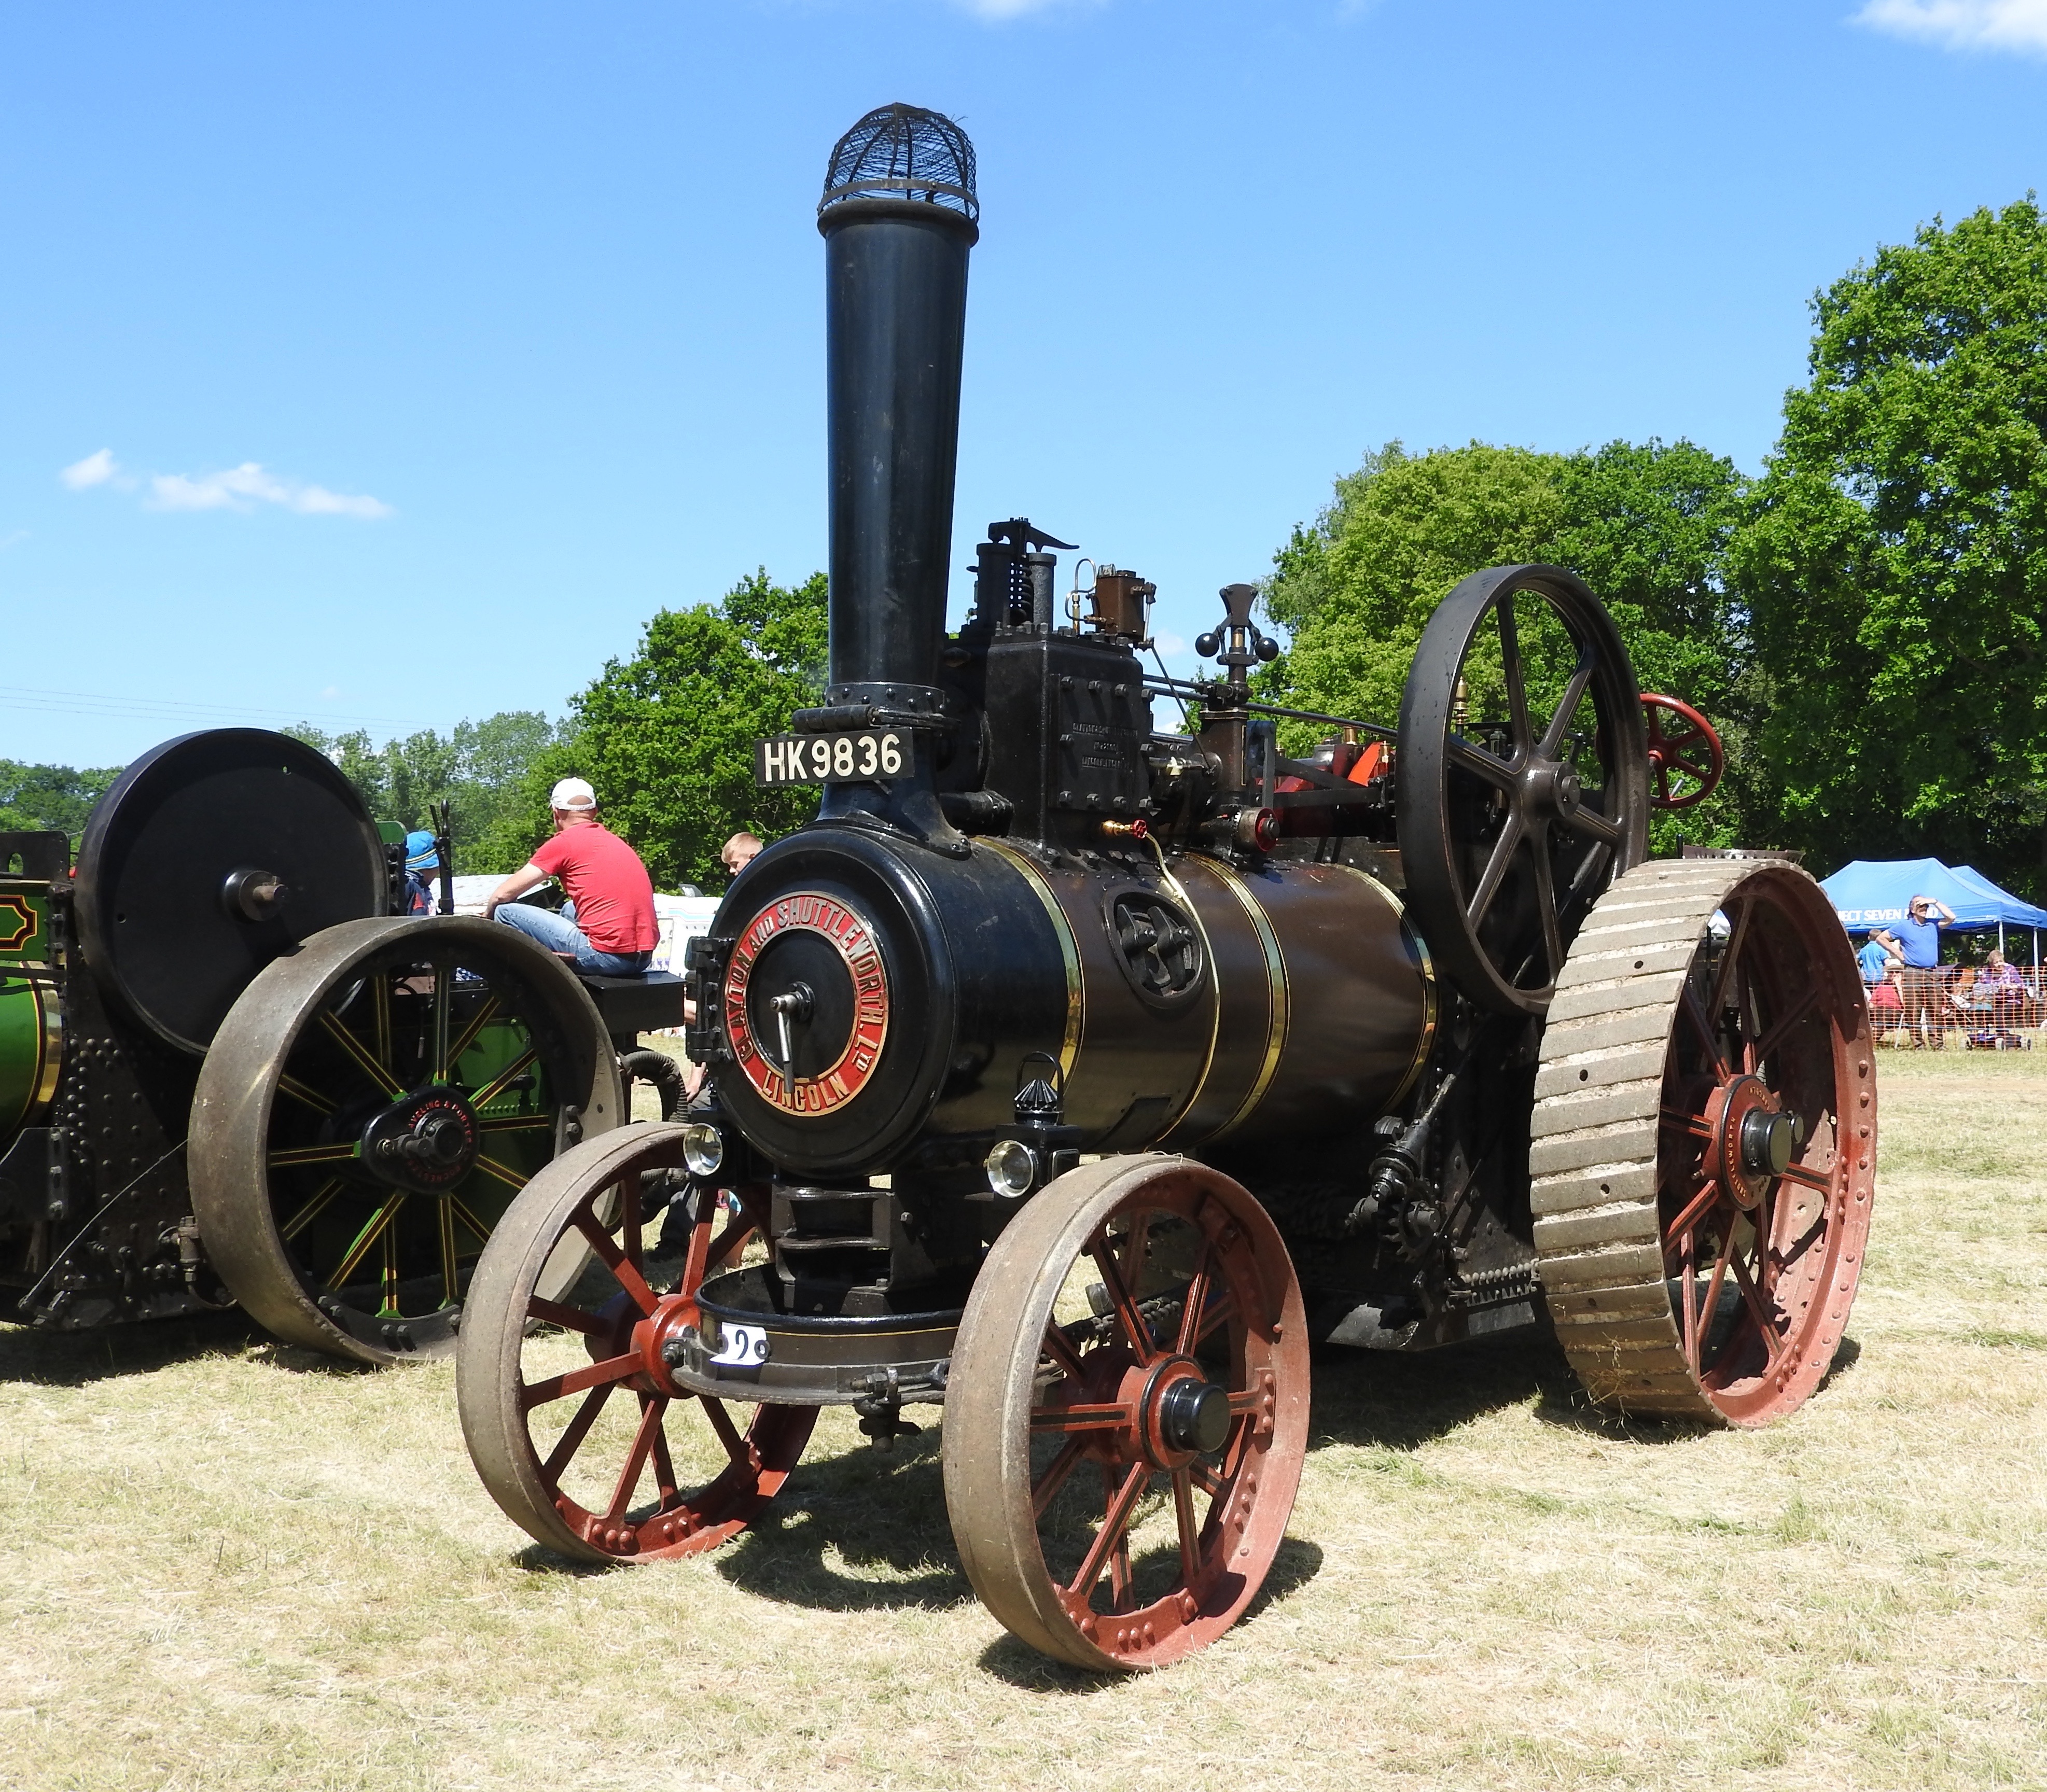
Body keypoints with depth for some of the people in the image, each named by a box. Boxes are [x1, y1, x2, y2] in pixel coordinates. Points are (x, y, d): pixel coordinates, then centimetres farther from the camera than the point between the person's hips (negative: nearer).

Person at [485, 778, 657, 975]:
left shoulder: (563, 842, -2)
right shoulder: (615, 841, 19)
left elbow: (503, 895, 0)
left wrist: (488, 912, 23)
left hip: (608, 956, -8)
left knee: (507, 912, 3)